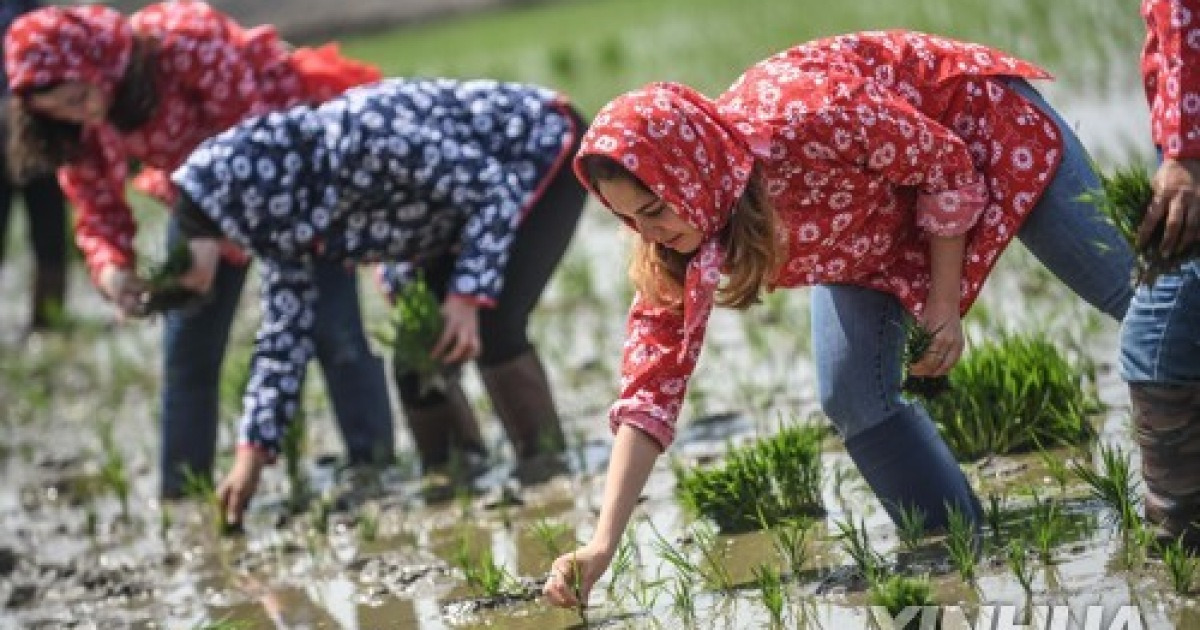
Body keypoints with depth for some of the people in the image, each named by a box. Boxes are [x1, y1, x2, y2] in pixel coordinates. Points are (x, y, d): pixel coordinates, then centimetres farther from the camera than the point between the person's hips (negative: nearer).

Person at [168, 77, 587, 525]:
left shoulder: (355, 139, -37)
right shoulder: (283, 223, -10)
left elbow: (493, 186, -29)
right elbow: (284, 336, -3)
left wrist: (469, 296, -31)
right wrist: (252, 454, -5)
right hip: (468, 209, 8)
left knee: (492, 330, -23)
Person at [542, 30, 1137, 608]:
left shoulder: (807, 121, -44)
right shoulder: (675, 241, -25)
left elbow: (950, 166, -26)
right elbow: (652, 383, -24)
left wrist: (943, 307, -19)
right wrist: (602, 545, -30)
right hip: (873, 213, 5)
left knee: (1125, 286, 2)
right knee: (851, 396, -8)